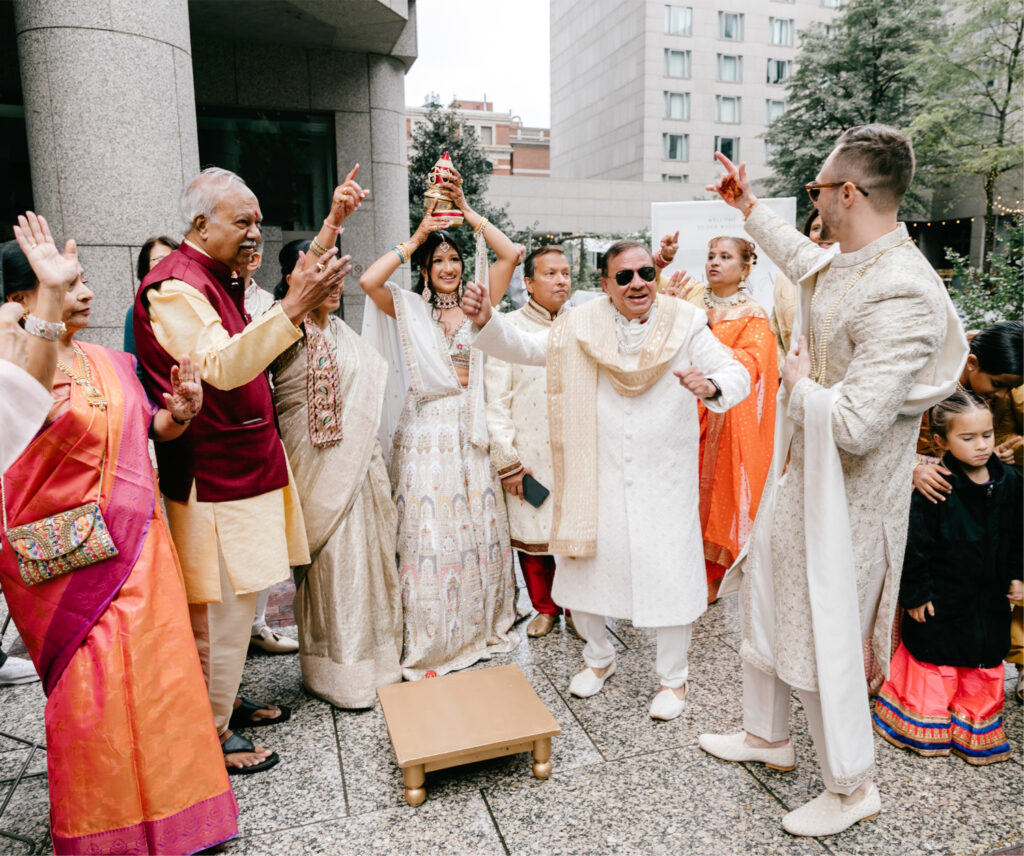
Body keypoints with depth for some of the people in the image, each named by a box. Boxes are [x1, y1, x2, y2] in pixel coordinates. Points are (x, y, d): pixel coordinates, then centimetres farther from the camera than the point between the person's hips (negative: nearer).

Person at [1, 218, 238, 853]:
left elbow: (149, 428, 17)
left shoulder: (111, 361, 8)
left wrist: (179, 413, -4)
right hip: (70, 562, -6)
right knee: (91, 691, 2)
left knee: (156, 671, 12)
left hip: (139, 545, 6)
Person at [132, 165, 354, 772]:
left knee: (235, 597, 19)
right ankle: (214, 733, 17)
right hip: (215, 475, -10)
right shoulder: (174, 288, -17)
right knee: (222, 605, 1)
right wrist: (292, 309, -43)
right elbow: (222, 367, -33)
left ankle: (225, 699, 35)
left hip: (246, 465, 10)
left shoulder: (218, 281, 15)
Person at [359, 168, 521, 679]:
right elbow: (369, 280, -16)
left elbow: (509, 254, -2)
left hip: (470, 430, 3)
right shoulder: (409, 308, 2)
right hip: (427, 430, -2)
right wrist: (415, 238, -8)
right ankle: (430, 643, 15)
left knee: (478, 526, 10)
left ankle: (481, 628, 28)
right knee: (430, 531, 1)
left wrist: (467, 212, -3)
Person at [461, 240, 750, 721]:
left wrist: (712, 386, -31)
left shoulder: (685, 324, -4)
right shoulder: (582, 327, 1)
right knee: (582, 568, 11)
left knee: (670, 575, 3)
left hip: (665, 479, -2)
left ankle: (673, 677, 29)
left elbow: (738, 375, -7)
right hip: (598, 477, 2)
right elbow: (523, 348, 2)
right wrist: (486, 321, -17)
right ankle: (599, 658, 40)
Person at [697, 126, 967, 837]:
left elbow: (857, 425, -33)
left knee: (823, 639, 4)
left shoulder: (900, 294, -29)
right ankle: (769, 736, 43)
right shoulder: (850, 261, 2)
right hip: (801, 473, 10)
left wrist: (799, 382, -15)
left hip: (847, 495, -10)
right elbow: (802, 259, 28)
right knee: (765, 603, 21)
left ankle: (853, 788, 29)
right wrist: (749, 206, 35)